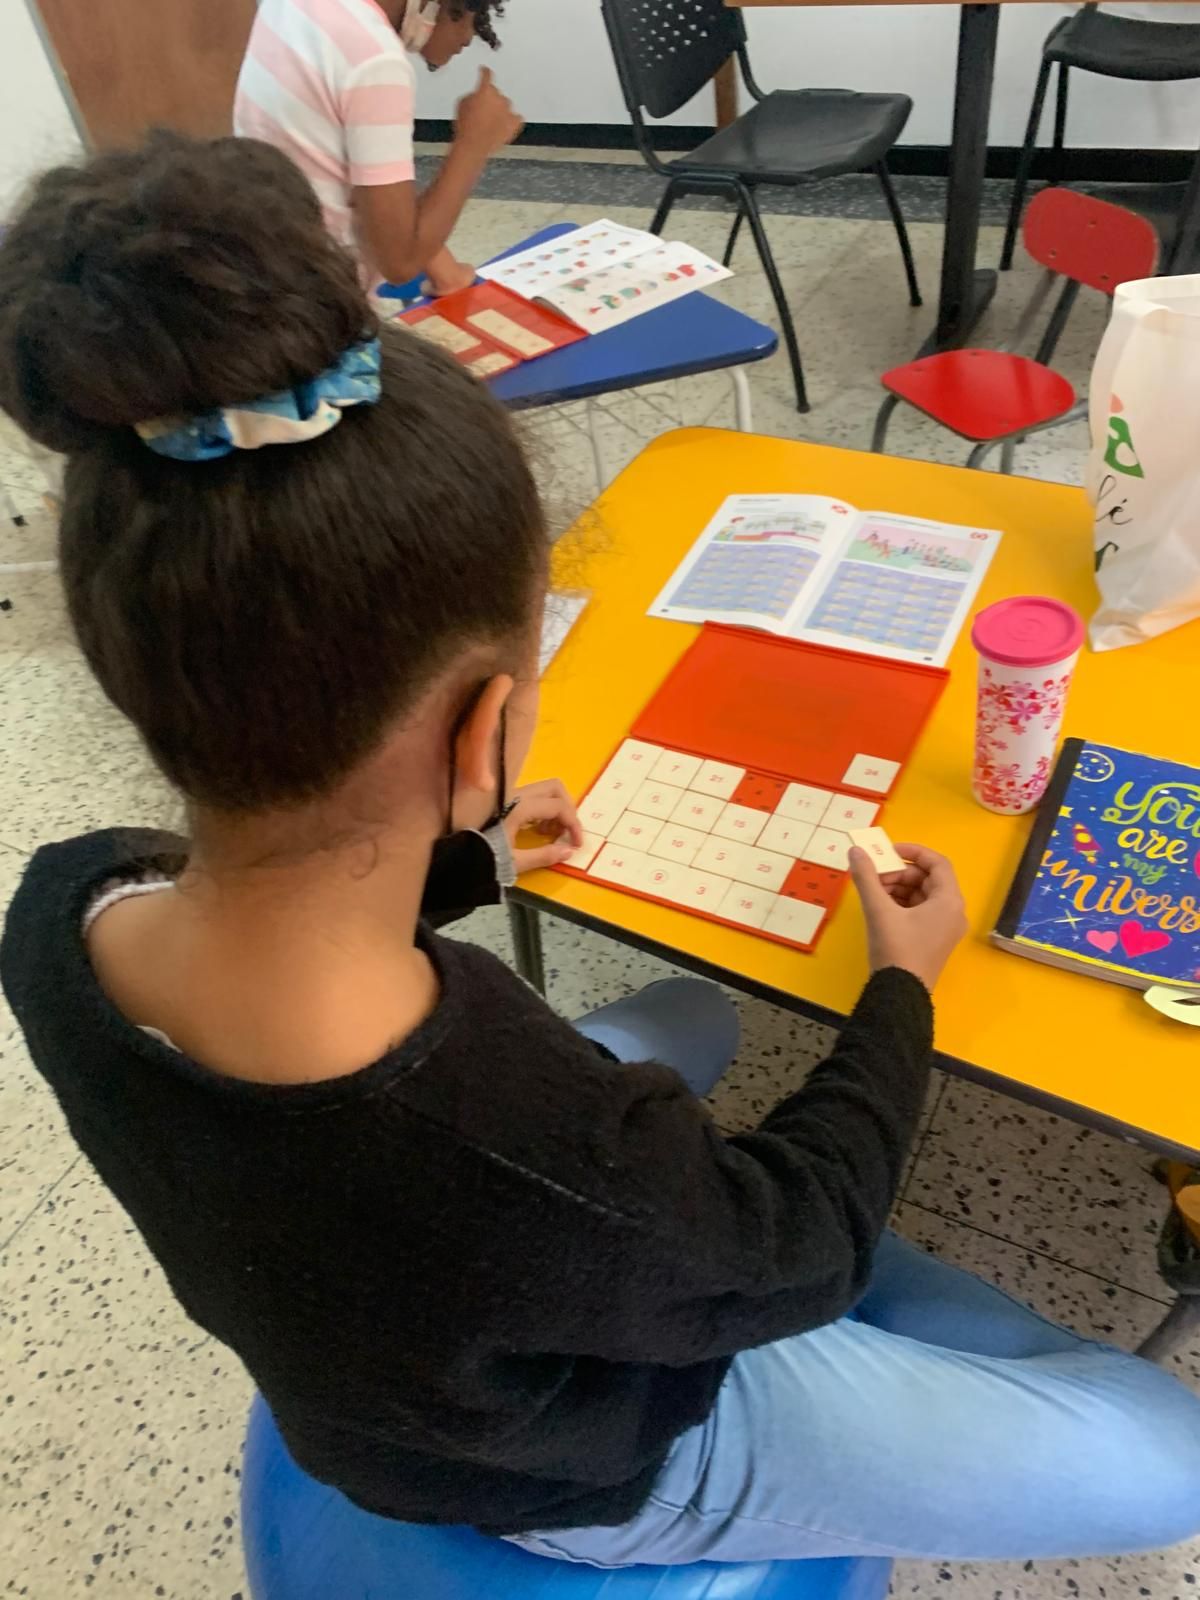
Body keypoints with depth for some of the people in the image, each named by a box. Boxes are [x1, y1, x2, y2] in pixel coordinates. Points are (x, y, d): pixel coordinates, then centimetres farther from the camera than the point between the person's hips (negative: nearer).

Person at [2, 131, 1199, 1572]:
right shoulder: (561, 1172, -46)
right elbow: (797, 1253, -22)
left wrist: (467, 866, 9)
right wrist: (902, 987, -6)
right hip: (590, 1468, -5)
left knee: (695, 1011, 27)